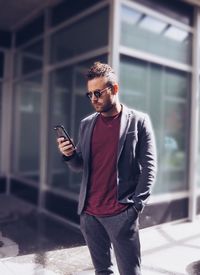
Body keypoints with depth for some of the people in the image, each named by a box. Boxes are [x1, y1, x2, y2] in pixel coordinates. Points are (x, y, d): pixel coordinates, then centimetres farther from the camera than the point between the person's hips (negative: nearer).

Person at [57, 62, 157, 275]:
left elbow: (149, 166, -5)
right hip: (89, 212, 4)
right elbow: (80, 166, 11)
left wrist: (136, 205, -11)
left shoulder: (139, 121, -4)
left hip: (121, 214, -4)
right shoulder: (86, 123, 9)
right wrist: (69, 154, -10)